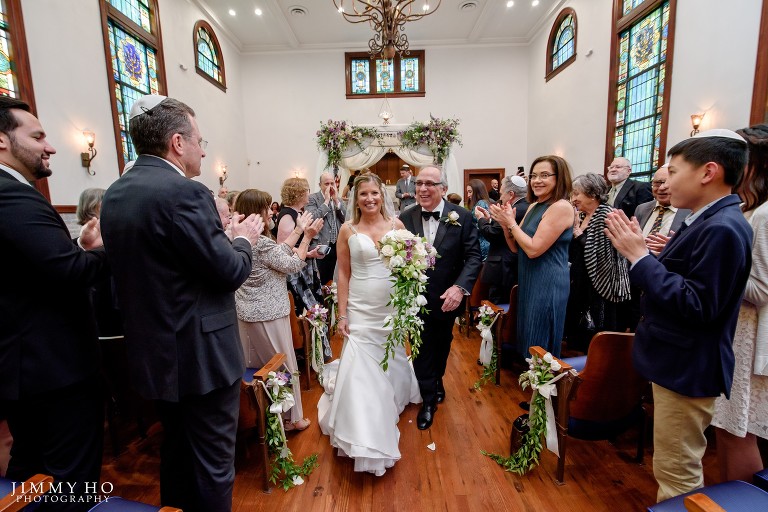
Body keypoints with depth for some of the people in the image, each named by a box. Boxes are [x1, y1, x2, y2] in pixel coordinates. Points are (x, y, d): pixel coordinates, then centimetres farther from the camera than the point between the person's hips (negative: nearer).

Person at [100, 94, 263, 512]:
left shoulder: (115, 194, 7)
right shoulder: (183, 192, -22)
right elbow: (230, 272, -20)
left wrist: (223, 235, 12)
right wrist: (243, 239, 0)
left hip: (153, 351, 9)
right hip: (200, 353, -9)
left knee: (176, 447, 27)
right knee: (213, 460, 11)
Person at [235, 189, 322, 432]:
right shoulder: (261, 242, -22)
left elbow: (278, 252, 9)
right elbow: (292, 264, -14)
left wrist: (298, 230, 10)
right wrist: (307, 237, -6)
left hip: (247, 312, 9)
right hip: (268, 314, -8)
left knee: (257, 365, 19)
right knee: (283, 366, 9)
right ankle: (290, 417, 26)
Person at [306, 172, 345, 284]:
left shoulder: (338, 199, 12)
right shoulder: (312, 198, -5)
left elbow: (345, 219, 2)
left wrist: (336, 200, -6)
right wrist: (326, 201, -14)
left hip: (335, 246, 5)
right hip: (320, 246, -5)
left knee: (329, 279, 15)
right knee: (319, 280, 2)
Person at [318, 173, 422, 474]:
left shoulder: (396, 225, 0)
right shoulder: (348, 230, -4)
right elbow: (343, 274, -3)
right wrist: (342, 315, -5)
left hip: (392, 307, 3)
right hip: (361, 309, -2)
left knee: (391, 362, 21)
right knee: (361, 369, -2)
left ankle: (390, 404, 52)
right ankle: (365, 441, 15)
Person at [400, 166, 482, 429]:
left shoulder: (462, 217, -12)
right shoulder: (406, 218, -8)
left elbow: (473, 256, -13)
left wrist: (460, 287, -27)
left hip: (447, 298, 1)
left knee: (442, 344, 24)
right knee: (421, 348, 10)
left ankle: (437, 380, 54)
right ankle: (428, 399, 32)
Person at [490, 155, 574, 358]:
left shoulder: (561, 207, -17)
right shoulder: (533, 206, 10)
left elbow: (534, 249, -23)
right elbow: (516, 247, 10)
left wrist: (511, 222, -14)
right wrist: (505, 223, -5)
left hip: (548, 283, -9)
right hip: (529, 280, 9)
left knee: (540, 346, 4)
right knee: (528, 341, 20)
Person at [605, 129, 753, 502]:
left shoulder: (722, 229, -23)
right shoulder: (706, 221, 7)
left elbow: (697, 306, -27)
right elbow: (672, 280, 9)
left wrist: (640, 256, -25)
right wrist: (637, 249, -1)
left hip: (688, 370, -10)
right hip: (678, 362, 10)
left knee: (676, 473, 8)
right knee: (675, 468, 26)